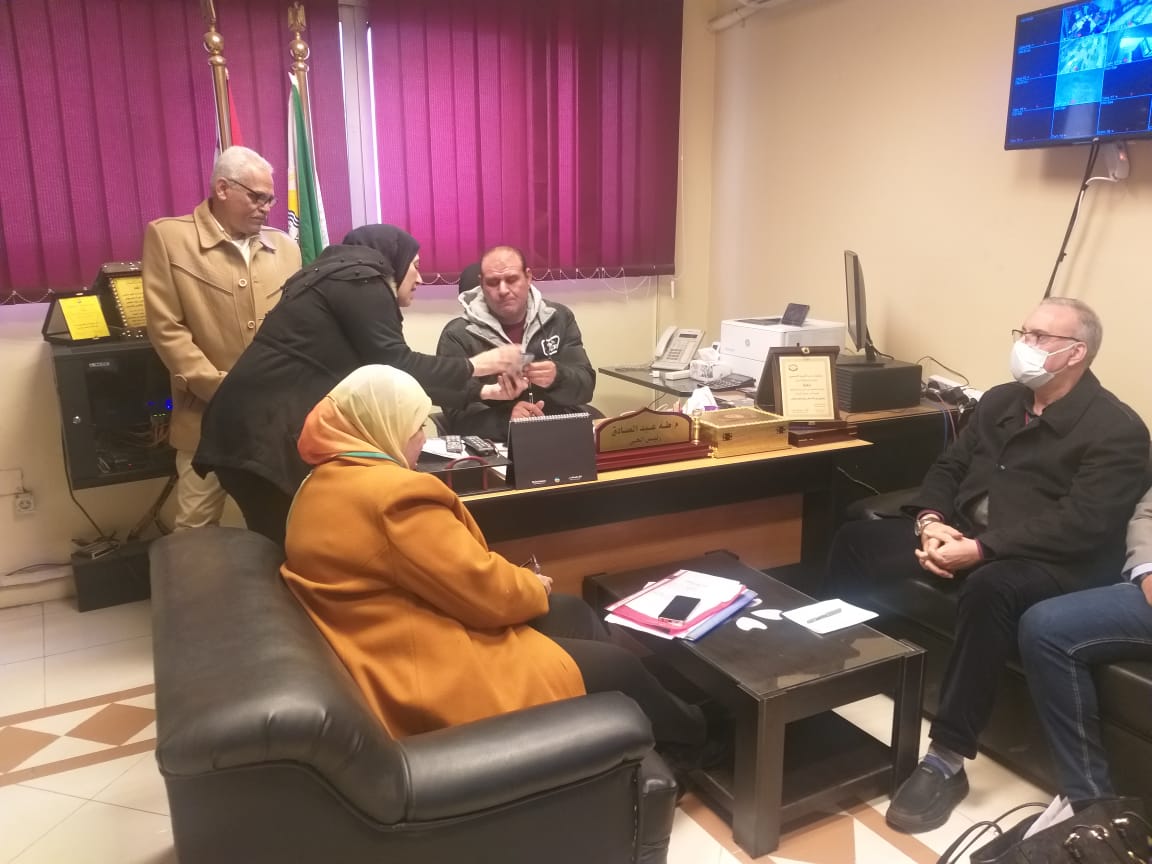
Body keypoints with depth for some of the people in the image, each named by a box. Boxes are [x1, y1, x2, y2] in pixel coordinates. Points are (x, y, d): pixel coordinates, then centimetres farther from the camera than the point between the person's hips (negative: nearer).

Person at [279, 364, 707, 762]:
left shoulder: (322, 487, 7)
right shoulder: (394, 492, -26)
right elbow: (486, 591, -22)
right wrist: (533, 587, 0)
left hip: (390, 661, 10)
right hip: (433, 679, -10)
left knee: (573, 612, 18)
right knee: (619, 668, 6)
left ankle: (665, 718, 32)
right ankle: (689, 742, 36)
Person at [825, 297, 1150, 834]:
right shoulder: (1000, 401, 13)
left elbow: (1082, 525, -21)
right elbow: (948, 467, 13)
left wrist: (980, 550, -28)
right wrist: (932, 521, -9)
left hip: (1053, 562, -7)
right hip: (961, 531, 8)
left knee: (988, 589, -40)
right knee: (855, 540, -5)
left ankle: (947, 760, -32)